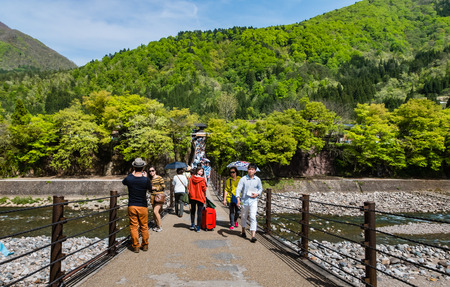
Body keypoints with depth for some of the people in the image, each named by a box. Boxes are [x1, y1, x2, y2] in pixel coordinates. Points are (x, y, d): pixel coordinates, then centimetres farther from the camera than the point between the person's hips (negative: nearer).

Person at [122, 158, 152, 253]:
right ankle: (145, 245, 22)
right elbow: (150, 188, 6)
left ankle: (136, 246, 13)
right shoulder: (146, 180, -14)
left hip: (132, 206, 1)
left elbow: (123, 182, 15)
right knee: (144, 226, 13)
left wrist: (132, 173, 19)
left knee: (133, 226, 8)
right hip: (143, 207, -1)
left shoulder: (129, 178, -9)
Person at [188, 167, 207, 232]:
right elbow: (204, 189, -8)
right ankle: (198, 227, 5)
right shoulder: (202, 179, -13)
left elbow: (189, 187, 3)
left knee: (193, 211, 20)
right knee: (199, 212, 4)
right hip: (200, 197, -3)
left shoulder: (192, 178, -2)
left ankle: (192, 224, 20)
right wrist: (204, 195, 10)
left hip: (192, 197, 4)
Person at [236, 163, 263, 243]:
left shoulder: (257, 180, 2)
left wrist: (257, 194, -5)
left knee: (253, 217, -10)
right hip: (244, 200, 0)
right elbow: (238, 189, -11)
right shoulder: (243, 179, -5)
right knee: (243, 216, 15)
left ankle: (253, 236, -12)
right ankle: (243, 231, 38)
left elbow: (260, 188, 15)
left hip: (253, 201, 0)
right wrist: (238, 199, -24)